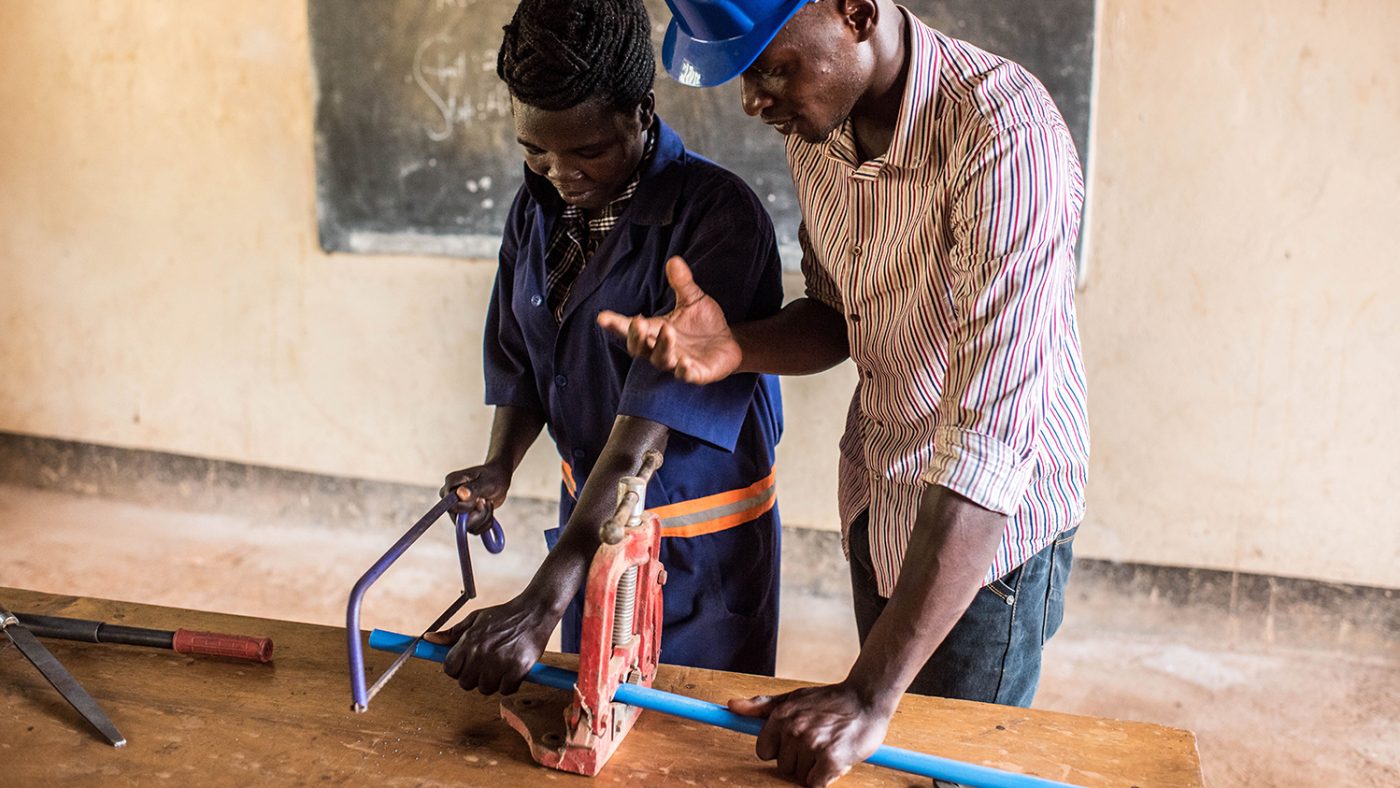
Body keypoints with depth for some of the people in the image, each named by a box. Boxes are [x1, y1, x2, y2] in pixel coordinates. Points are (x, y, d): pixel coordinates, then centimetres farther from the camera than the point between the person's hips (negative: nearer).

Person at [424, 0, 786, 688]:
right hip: (590, 508, 6)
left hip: (700, 539, -6)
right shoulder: (537, 208, -3)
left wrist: (540, 607, -36)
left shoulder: (718, 216, -27)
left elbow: (651, 424, -33)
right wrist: (500, 465, -11)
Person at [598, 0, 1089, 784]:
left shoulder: (1007, 136, -32)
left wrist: (869, 696, -36)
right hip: (878, 491, 6)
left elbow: (995, 435, -36)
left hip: (994, 517, -6)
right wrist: (738, 347, -18)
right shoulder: (815, 122, -7)